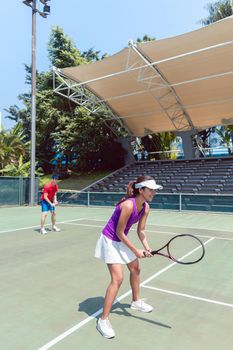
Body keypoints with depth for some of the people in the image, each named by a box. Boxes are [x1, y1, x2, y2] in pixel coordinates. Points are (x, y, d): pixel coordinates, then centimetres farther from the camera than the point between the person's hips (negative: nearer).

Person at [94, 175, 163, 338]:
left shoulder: (146, 207, -8)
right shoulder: (128, 205, -33)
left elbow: (141, 230, 2)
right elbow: (119, 232, -25)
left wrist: (146, 247, -14)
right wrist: (135, 250, -18)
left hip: (122, 240, 9)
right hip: (110, 241, -9)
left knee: (135, 269, 21)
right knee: (118, 279, -13)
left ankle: (136, 301, 46)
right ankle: (103, 320, 2)